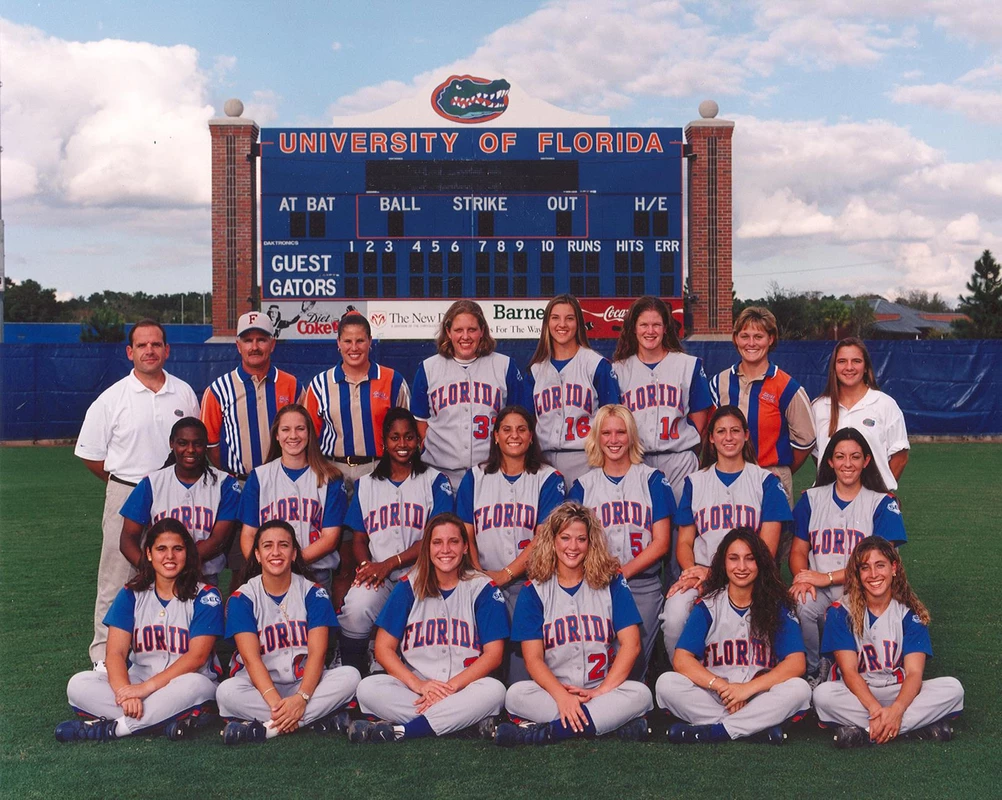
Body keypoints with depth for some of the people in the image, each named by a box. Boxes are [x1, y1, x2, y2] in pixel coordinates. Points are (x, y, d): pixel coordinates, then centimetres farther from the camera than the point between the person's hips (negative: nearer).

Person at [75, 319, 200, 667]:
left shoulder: (184, 393, 6)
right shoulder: (112, 398, -3)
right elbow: (90, 454, 3)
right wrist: (125, 481, 6)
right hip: (125, 497, -2)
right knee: (116, 578, 0)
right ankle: (104, 654, 10)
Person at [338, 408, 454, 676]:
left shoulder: (435, 481, 9)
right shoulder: (366, 484, 20)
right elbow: (359, 538, 16)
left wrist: (389, 564, -11)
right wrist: (366, 566, -8)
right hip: (376, 575, 2)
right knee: (356, 607, -31)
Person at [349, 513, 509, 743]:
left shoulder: (483, 589, 3)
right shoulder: (409, 586, 6)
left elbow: (493, 654, -3)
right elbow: (384, 648, 2)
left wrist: (451, 686, -16)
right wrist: (418, 684, -14)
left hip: (464, 688, -1)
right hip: (413, 690, 1)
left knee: (494, 690, -33)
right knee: (368, 688, -26)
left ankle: (398, 730, -32)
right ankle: (469, 719, -28)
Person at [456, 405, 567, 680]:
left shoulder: (548, 479, 6)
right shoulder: (475, 477, 14)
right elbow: (466, 534, 8)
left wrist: (506, 574, -11)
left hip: (527, 582, -2)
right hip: (483, 581, 2)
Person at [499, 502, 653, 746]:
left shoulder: (611, 583, 5)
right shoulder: (535, 591, 4)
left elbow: (631, 645, -3)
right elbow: (533, 658, -5)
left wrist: (601, 691, -15)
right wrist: (562, 696, -22)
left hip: (604, 688, 1)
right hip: (553, 692, 0)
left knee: (640, 693, -29)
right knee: (516, 694, -29)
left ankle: (544, 732, -31)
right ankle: (614, 721, -29)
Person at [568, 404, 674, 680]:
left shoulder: (652, 480, 7)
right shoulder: (583, 485, 12)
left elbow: (661, 542, 0)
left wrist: (623, 572, -12)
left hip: (643, 587, -1)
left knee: (633, 663, -10)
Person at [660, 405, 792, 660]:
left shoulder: (766, 482, 9)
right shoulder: (695, 482, 16)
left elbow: (767, 548, 1)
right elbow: (684, 542, 13)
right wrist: (692, 573, -11)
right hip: (699, 573, 2)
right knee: (673, 619, -31)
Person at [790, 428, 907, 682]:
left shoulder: (882, 503, 4)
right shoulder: (812, 499, 13)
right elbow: (798, 550, 10)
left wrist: (827, 578, -16)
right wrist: (802, 579, -14)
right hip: (820, 593, 2)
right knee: (801, 605, -32)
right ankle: (813, 671, -8)